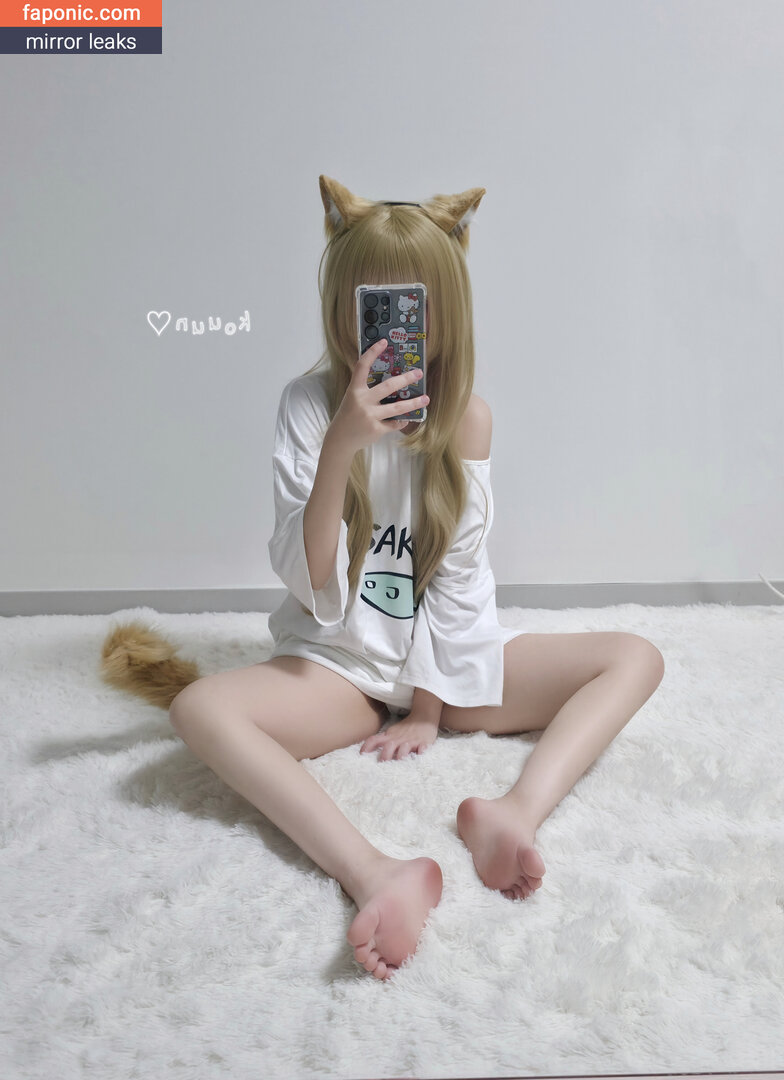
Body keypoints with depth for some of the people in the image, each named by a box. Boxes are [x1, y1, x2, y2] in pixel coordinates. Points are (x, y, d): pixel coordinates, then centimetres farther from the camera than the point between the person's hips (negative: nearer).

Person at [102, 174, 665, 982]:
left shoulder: (467, 415, -4)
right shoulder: (310, 405, -9)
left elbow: (458, 575, -5)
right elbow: (310, 584, -16)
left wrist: (431, 706, -9)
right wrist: (343, 445, -28)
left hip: (448, 656, 2)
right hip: (340, 659, -1)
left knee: (637, 659, -12)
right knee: (199, 708, -29)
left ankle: (516, 810, -34)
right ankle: (375, 875, -41)